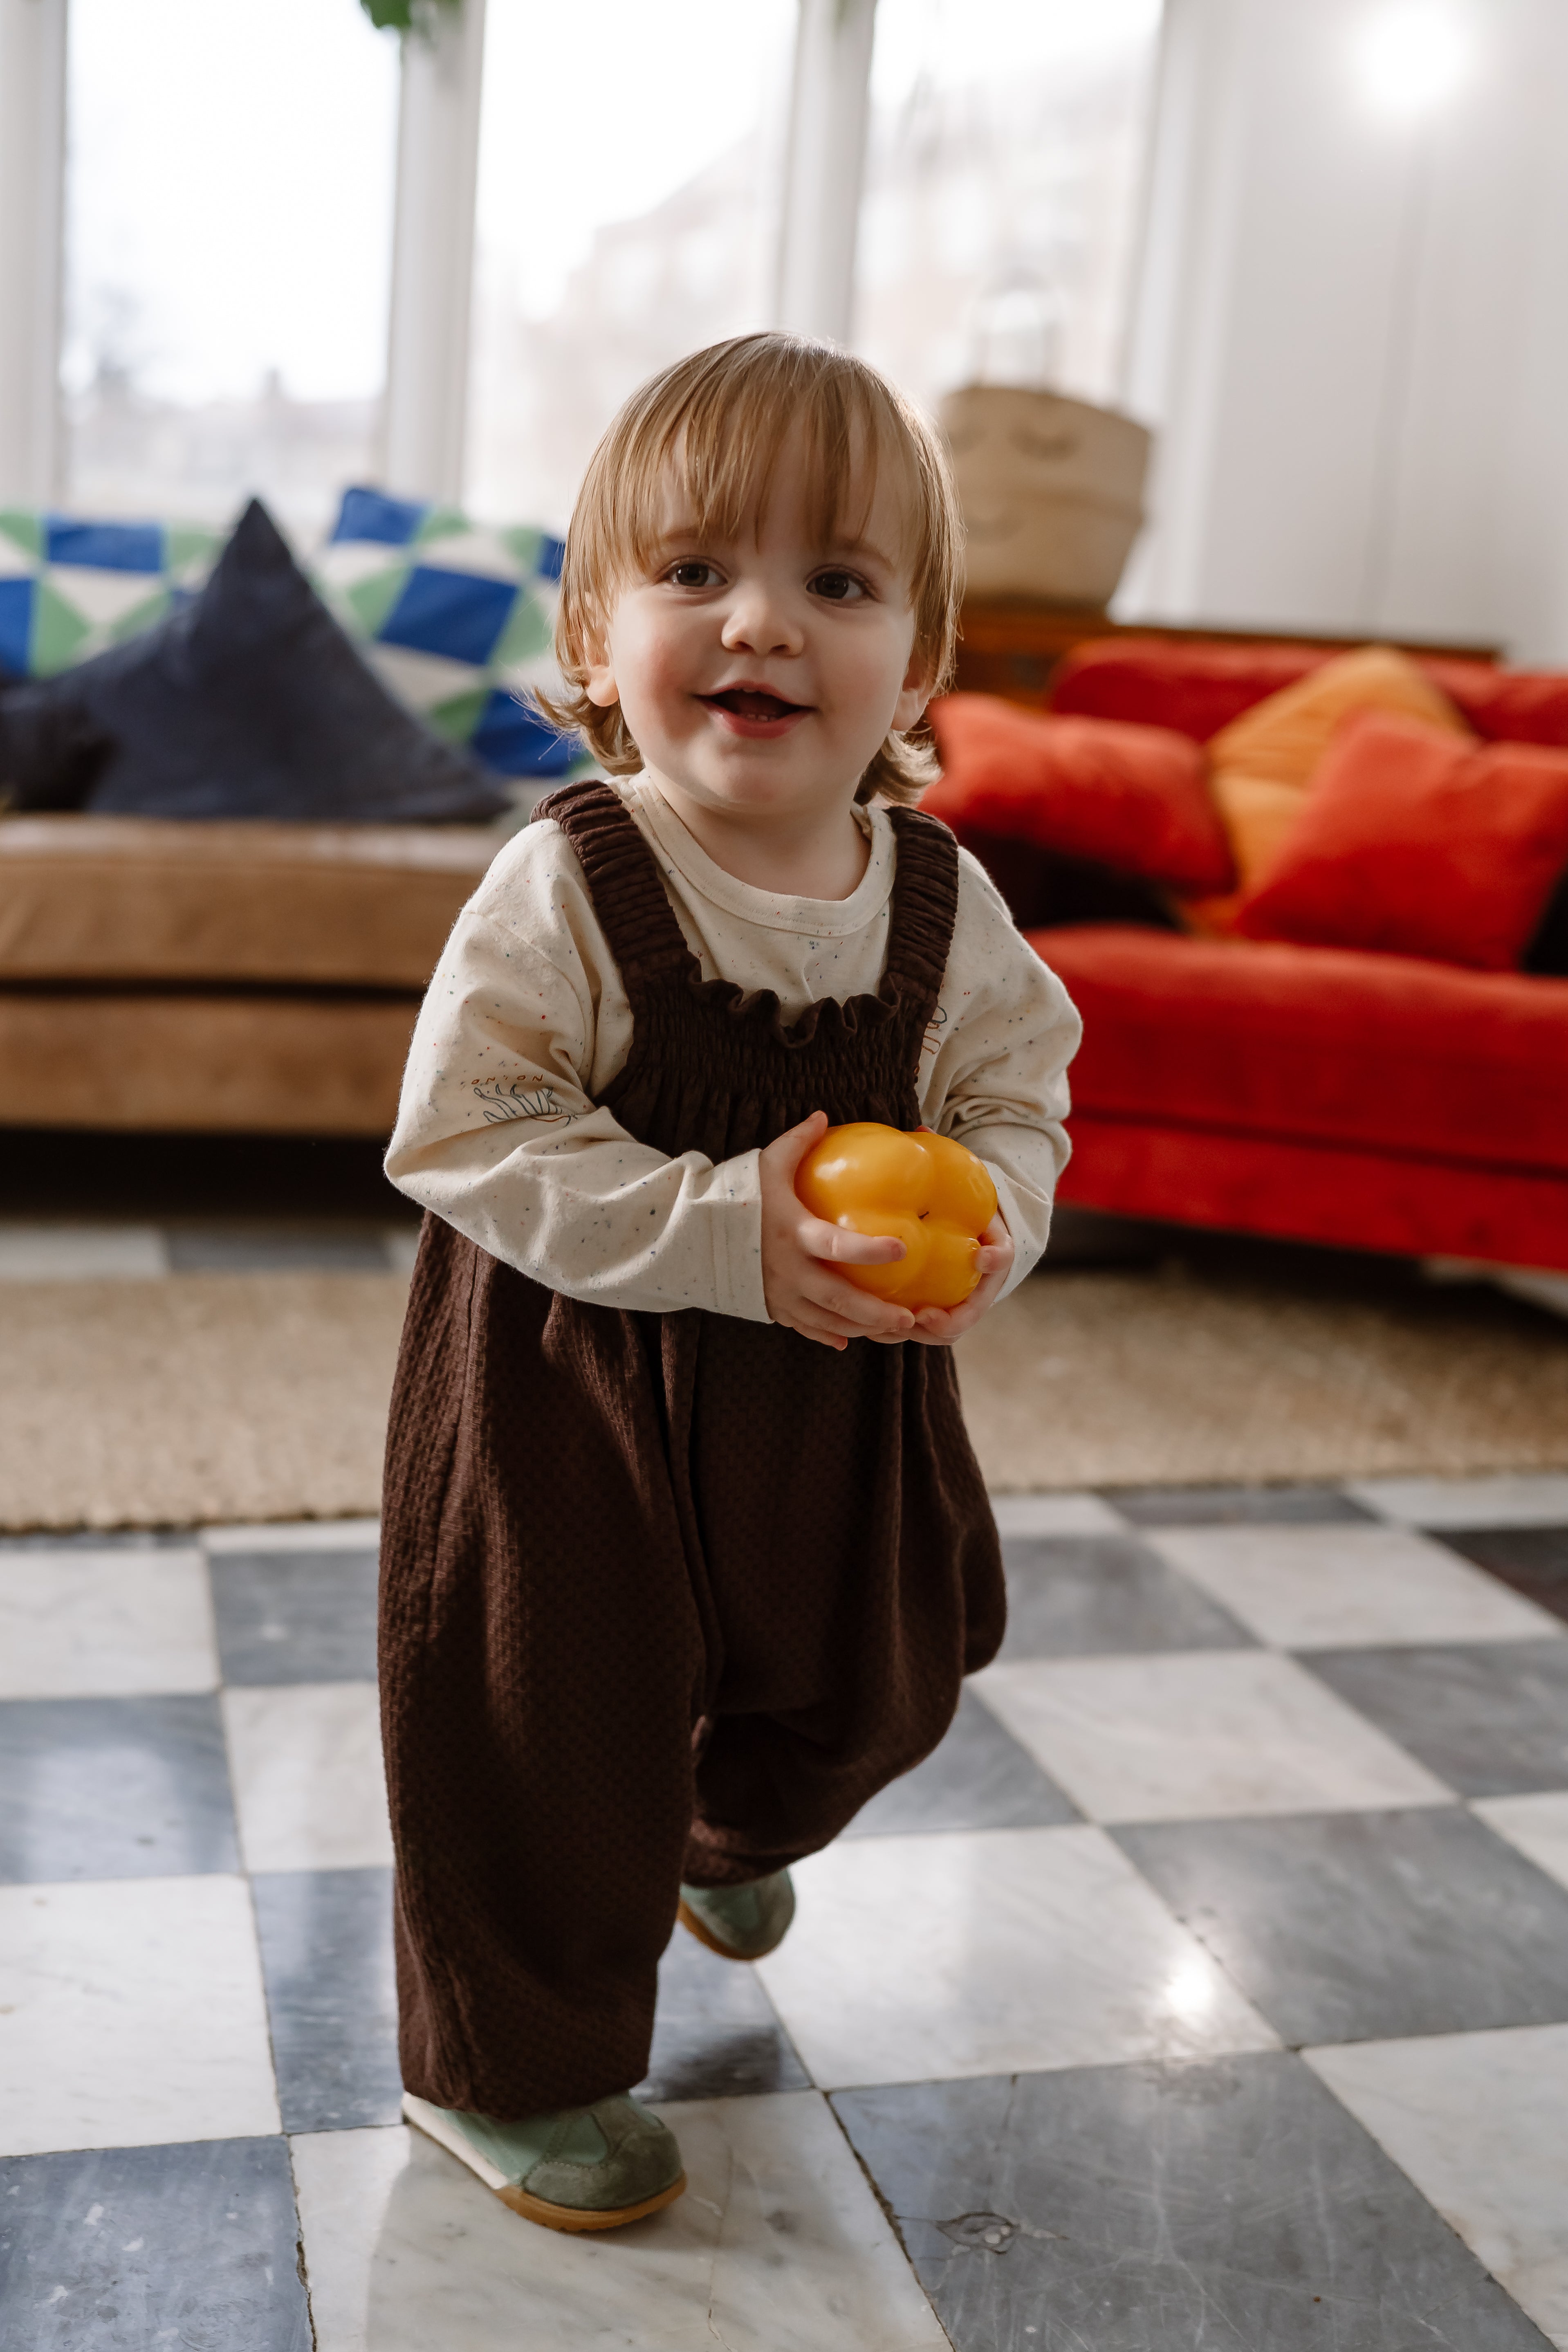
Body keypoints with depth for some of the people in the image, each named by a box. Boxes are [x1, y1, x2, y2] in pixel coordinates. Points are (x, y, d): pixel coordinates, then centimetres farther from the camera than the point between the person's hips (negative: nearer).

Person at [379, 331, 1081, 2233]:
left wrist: (987, 1216, -19)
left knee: (869, 1690, 24)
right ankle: (508, 2068, 33)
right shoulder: (565, 889, -21)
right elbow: (469, 1140, -22)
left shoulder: (941, 896, -8)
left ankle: (727, 1829, 60)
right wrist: (726, 1227, -31)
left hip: (846, 1396, 5)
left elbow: (1018, 1090, 4)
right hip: (577, 1392, -5)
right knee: (560, 1732, 6)